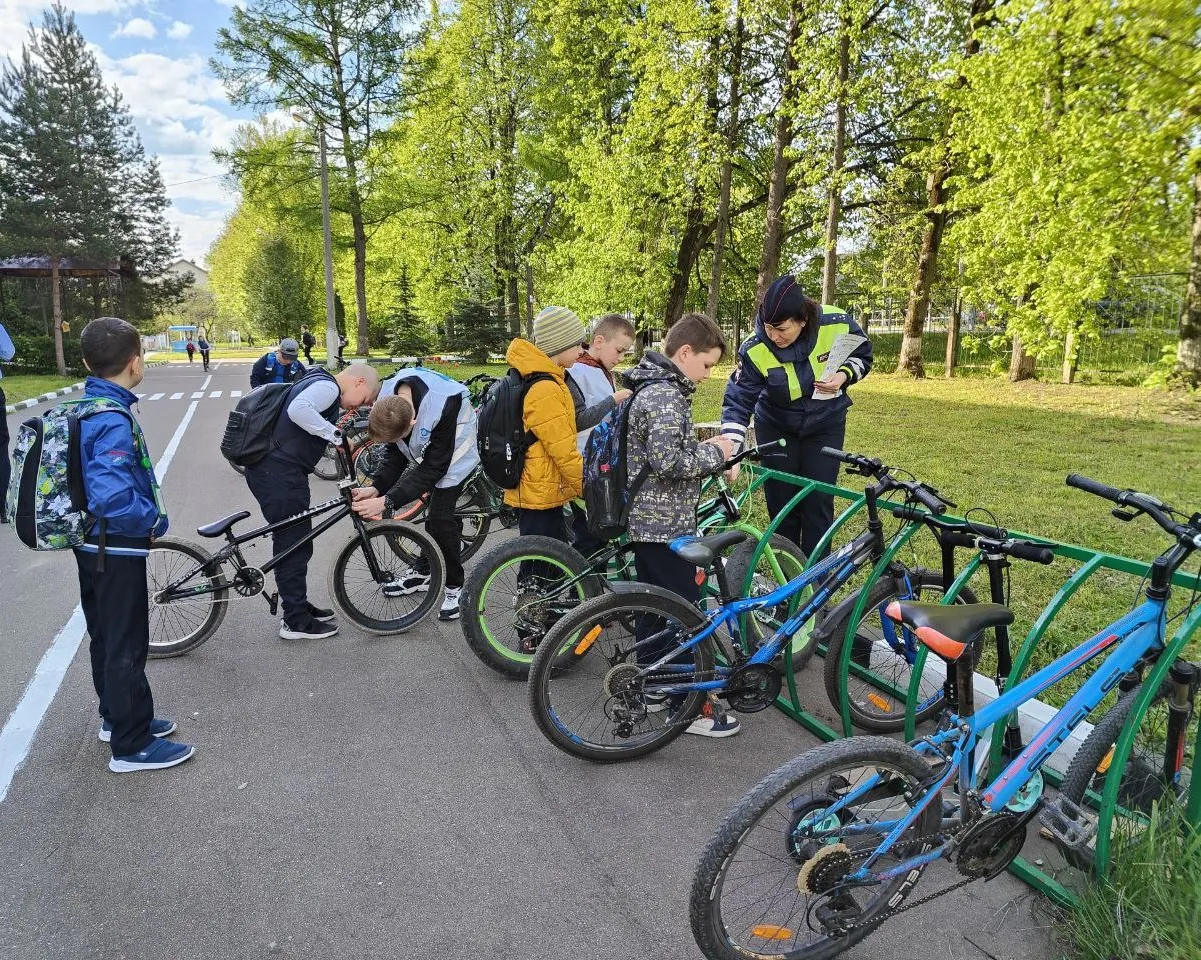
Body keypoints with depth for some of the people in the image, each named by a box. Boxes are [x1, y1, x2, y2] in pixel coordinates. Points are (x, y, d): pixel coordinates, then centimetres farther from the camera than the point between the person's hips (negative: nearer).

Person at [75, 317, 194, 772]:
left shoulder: (84, 408, 4)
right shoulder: (113, 421, -26)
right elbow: (112, 497, -37)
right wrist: (155, 520, -20)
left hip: (91, 544, 9)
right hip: (117, 549, -9)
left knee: (106, 637, 21)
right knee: (127, 645, 2)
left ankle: (116, 716, 38)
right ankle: (132, 745, 14)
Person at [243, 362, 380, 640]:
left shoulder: (318, 382, 21)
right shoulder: (327, 386, -11)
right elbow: (298, 409, -31)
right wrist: (336, 435, -23)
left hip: (273, 472, 10)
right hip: (279, 476, -10)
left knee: (294, 544, 19)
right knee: (295, 546, -1)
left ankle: (298, 606, 32)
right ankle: (296, 622, 9)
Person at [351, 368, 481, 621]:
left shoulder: (443, 407, -42)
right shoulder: (389, 404, -23)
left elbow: (434, 469, -35)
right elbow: (395, 454, -10)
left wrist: (386, 502, -38)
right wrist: (375, 488, -26)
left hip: (453, 455, -6)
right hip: (426, 454, 6)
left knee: (440, 517, -13)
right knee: (432, 515, 8)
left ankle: (455, 586, 1)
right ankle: (424, 572, 25)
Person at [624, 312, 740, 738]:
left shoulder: (653, 387, 14)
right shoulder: (665, 396, -20)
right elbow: (668, 462, -29)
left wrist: (703, 449, 12)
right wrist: (715, 453, -16)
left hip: (647, 520, 10)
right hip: (666, 525, -10)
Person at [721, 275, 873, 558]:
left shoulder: (837, 325, -22)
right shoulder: (755, 350, -25)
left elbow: (862, 355, -2)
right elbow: (738, 401, -24)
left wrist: (843, 376, -23)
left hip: (825, 426, 1)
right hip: (776, 427, 0)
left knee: (818, 503, -1)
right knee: (781, 505, 3)